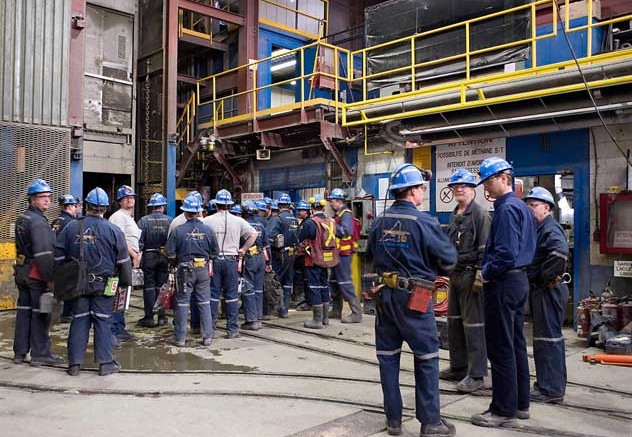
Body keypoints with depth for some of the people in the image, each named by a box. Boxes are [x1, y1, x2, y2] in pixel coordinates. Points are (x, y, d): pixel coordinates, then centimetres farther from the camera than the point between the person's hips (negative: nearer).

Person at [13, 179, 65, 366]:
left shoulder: (21, 218, 14)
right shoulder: (38, 222, -17)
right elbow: (43, 254, -23)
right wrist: (51, 278, -21)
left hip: (22, 271, 9)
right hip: (37, 274, -9)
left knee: (23, 311, 14)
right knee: (40, 315, -1)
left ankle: (20, 352, 22)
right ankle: (40, 354, 6)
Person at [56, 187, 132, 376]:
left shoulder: (71, 228, 1)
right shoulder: (113, 230, -6)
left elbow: (59, 256, 5)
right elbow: (123, 260, -2)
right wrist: (126, 282, 9)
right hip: (103, 285, -2)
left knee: (79, 320, 9)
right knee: (102, 321, 4)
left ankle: (74, 363, 13)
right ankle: (105, 362, 8)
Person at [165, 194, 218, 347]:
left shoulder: (178, 231, -9)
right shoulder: (208, 230, -3)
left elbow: (170, 254, -6)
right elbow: (215, 252, 4)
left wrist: (176, 265, 12)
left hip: (184, 270, -2)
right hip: (204, 270, 2)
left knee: (182, 303, 7)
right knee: (204, 303, 10)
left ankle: (180, 338, 13)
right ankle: (207, 336, 14)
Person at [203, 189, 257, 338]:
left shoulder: (207, 220, -3)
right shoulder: (238, 221, -2)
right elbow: (253, 234, -3)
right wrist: (243, 249, 3)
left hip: (213, 260, 0)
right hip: (231, 260, 0)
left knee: (213, 294, 8)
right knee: (231, 295, 6)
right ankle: (232, 329, 8)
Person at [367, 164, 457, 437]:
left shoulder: (380, 221, 3)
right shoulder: (423, 222, -13)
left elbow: (370, 254, 15)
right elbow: (448, 258, -7)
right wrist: (436, 272, 13)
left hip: (385, 294, 6)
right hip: (413, 297, -5)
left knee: (388, 356, 11)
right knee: (426, 358, 6)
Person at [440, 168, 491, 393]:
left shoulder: (480, 214, -9)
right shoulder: (454, 216, 16)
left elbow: (485, 248, -14)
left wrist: (480, 276, -19)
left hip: (470, 275, -9)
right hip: (455, 274, 9)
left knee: (473, 324, -4)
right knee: (454, 322, 14)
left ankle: (476, 374, 3)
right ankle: (458, 367, 26)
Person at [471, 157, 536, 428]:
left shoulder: (506, 209, -17)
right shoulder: (522, 207, 14)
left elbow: (506, 253, -25)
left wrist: (486, 272, -9)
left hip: (503, 283, -10)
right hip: (519, 279, 10)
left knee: (501, 349, -2)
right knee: (516, 345, 16)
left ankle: (504, 410, 7)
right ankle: (520, 403, 26)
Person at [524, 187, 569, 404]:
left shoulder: (551, 229, -14)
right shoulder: (537, 229, 17)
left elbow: (560, 252, -34)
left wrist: (544, 276, -24)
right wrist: (532, 277, 9)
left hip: (548, 290, -11)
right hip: (540, 290, 11)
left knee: (548, 337, -5)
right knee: (549, 337, 17)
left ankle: (551, 389, 2)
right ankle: (547, 383, 28)